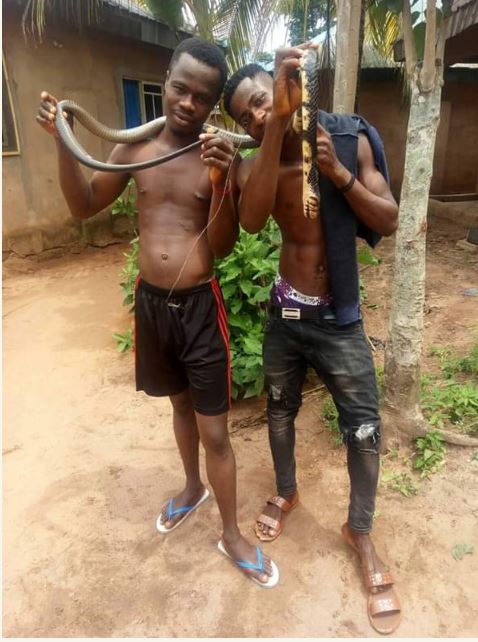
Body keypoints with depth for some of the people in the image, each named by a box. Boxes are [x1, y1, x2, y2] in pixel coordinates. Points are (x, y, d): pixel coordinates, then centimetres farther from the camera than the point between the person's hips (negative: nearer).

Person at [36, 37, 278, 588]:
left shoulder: (220, 157, -8)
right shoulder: (134, 147, 3)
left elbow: (222, 247, -13)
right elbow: (83, 207, 9)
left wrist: (220, 182, -28)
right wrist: (62, 142, -4)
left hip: (200, 306, -3)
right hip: (150, 301, 4)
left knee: (215, 430, 4)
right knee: (180, 403, 23)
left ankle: (231, 534, 27)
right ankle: (192, 488, 49)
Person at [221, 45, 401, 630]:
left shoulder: (351, 140, -6)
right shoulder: (255, 165, -6)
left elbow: (388, 222, -6)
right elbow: (251, 220, -30)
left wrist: (338, 172, -19)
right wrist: (280, 123, -34)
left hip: (338, 320, -1)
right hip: (285, 315, 2)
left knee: (364, 430, 3)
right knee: (280, 412, 18)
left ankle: (360, 530, 29)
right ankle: (285, 492, 47)